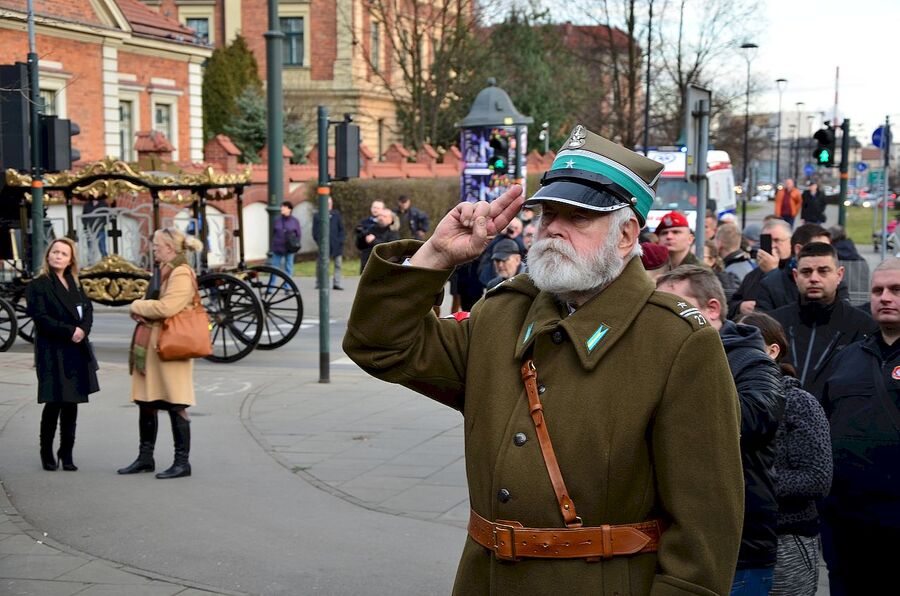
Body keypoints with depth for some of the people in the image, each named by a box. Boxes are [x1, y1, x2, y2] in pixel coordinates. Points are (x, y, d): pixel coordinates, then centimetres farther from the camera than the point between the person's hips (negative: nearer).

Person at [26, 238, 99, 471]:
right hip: (53, 353, -5)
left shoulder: (74, 284, 16)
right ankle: (47, 453, 10)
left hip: (77, 351, 5)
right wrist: (69, 331, -16)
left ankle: (67, 453, 13)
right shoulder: (37, 286, -3)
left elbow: (87, 309, 10)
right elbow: (41, 318, -12)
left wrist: (83, 330, -10)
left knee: (71, 404, 6)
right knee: (54, 403, -4)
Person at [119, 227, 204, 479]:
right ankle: (145, 458, 23)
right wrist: (141, 310, 1)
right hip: (150, 345, 10)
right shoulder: (163, 271, 18)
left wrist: (138, 306, -9)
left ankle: (182, 462, 3)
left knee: (175, 406, -4)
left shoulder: (181, 274, -14)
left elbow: (166, 307, -24)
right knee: (146, 402, 13)